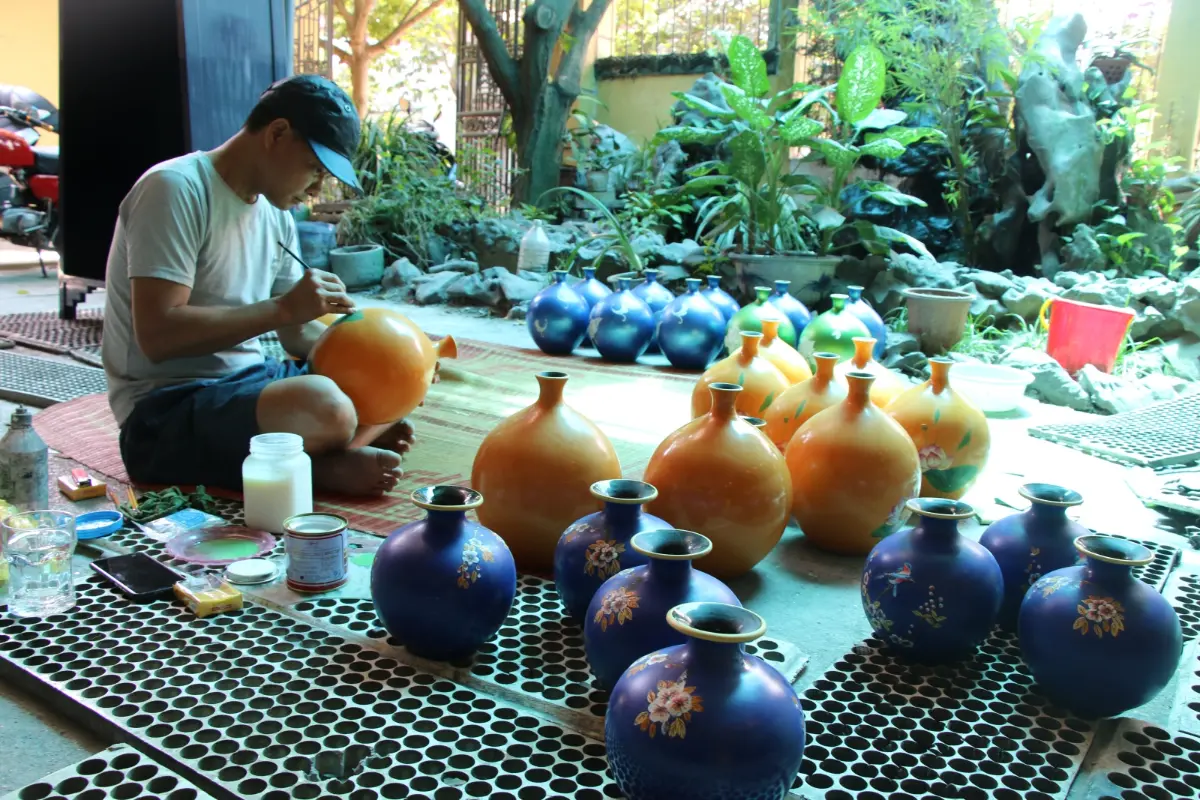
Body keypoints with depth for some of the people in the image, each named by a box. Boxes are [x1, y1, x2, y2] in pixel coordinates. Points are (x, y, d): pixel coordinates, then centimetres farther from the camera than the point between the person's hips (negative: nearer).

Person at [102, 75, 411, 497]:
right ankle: (322, 466, -6)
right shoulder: (176, 189, -13)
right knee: (324, 407, -35)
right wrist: (284, 307, -22)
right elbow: (157, 335, -22)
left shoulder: (275, 216, 11)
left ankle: (315, 460, -12)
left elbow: (298, 333, 14)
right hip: (166, 410, -9)